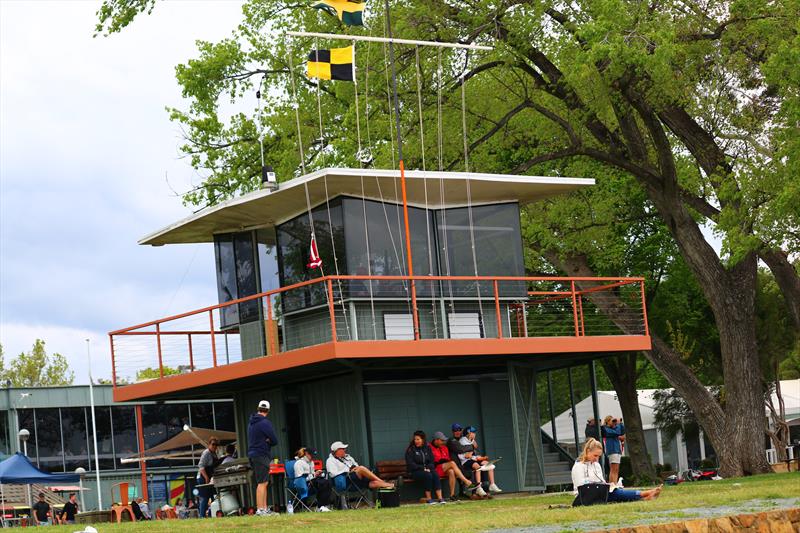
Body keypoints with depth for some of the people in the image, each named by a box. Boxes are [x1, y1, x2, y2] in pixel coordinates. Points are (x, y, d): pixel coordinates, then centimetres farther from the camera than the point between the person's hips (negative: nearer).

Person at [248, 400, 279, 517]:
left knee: (264, 483, 13)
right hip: (261, 455, -9)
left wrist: (266, 441, 4)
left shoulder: (252, 423, 15)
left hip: (253, 454, 9)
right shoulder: (265, 422, -13)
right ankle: (260, 510, -13)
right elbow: (275, 440, -14)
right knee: (262, 483, -10)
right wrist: (268, 442, 5)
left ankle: (265, 509, 14)